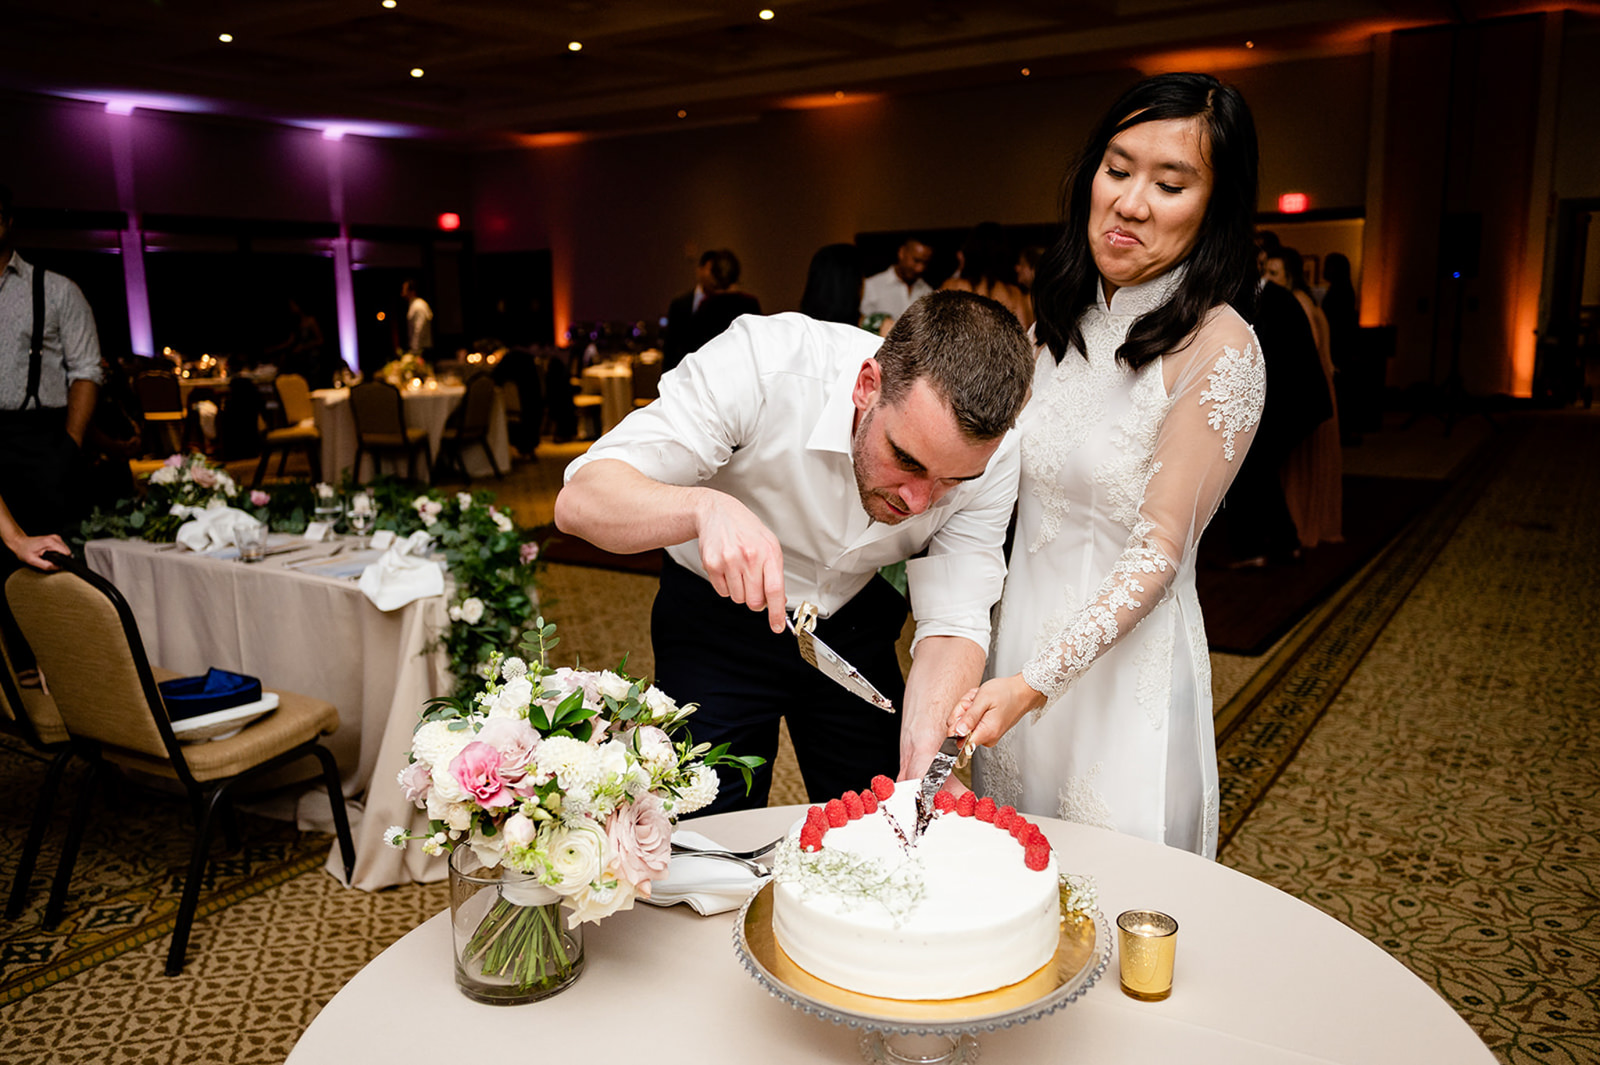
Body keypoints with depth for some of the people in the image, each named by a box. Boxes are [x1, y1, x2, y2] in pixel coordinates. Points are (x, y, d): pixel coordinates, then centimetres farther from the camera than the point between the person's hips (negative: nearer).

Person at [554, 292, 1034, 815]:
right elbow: (580, 500, -34)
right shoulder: (763, 365, -33)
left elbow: (954, 621, -22)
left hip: (856, 626, 3)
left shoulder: (989, 455, -23)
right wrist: (705, 507, -53)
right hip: (715, 625, -2)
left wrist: (923, 759, -39)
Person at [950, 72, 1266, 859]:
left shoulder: (1218, 350, -16)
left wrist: (1035, 681, -25)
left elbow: (1157, 550, -18)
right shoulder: (1060, 320, 4)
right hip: (1021, 632, 6)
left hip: (1126, 661, -6)